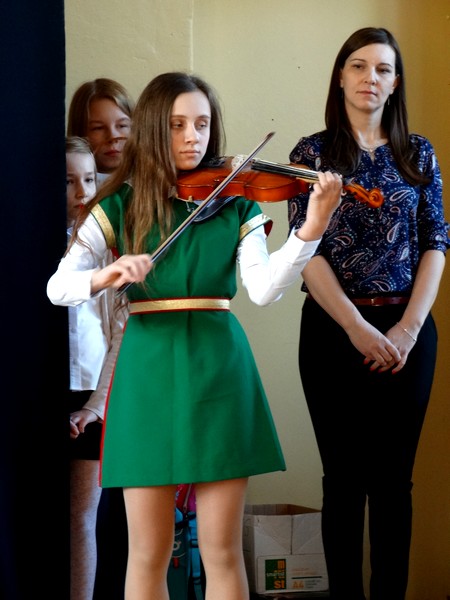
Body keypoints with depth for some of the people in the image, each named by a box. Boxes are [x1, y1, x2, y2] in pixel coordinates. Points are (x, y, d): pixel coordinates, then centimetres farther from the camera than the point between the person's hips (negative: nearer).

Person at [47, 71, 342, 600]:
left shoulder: (236, 203, 6)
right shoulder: (120, 206, 5)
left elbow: (263, 289, -10)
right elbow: (57, 287, -4)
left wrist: (312, 229, -25)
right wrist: (108, 275, -24)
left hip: (218, 368, 0)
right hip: (148, 371, 0)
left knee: (223, 552, 1)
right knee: (148, 555, 2)